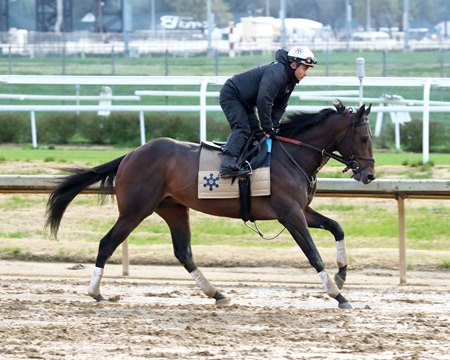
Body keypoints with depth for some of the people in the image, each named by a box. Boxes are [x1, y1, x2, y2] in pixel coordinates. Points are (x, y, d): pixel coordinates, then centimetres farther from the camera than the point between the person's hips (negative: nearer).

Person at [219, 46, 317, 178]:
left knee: (255, 130, 11)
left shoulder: (290, 81, 3)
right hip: (231, 95, -11)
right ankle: (228, 165, -35)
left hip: (245, 103, 11)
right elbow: (264, 100, -36)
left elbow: (280, 106, 6)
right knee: (242, 128, -24)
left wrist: (273, 125, -11)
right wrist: (268, 127, -28)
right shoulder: (276, 72, -30)